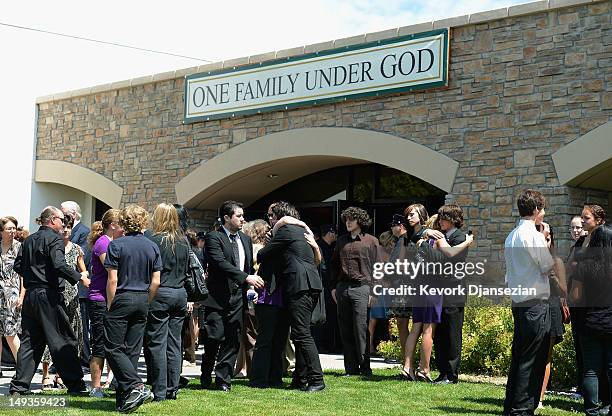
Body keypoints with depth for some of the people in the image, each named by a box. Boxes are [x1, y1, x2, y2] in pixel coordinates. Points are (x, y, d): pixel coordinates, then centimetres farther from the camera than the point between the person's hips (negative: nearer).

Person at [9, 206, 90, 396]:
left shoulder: (29, 240, 15)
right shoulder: (54, 239, -9)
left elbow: (18, 265, 14)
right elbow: (59, 265, -21)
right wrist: (79, 277, -12)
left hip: (30, 295, 8)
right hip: (49, 294, -7)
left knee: (30, 341, 10)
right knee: (63, 341, -2)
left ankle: (19, 386, 8)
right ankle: (75, 384, 2)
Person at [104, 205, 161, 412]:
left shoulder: (116, 245, -8)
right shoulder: (152, 247, 5)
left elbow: (112, 280, -11)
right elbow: (155, 282, 3)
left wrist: (110, 305, -2)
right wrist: (146, 303, 14)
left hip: (122, 299, -5)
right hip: (142, 301, 5)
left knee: (113, 348, 1)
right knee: (132, 351, 8)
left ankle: (136, 386, -14)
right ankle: (124, 399, 10)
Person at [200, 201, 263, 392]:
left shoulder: (246, 239, 17)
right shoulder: (214, 237, -7)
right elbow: (221, 263, -20)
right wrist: (246, 278, -25)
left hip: (238, 297, 6)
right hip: (217, 297, -6)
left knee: (232, 341, 4)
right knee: (214, 338, -6)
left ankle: (223, 379, 12)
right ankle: (206, 377, 13)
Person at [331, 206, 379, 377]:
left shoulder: (371, 241, 3)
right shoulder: (341, 241, 17)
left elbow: (376, 267, -1)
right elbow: (335, 265, 21)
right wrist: (334, 287, 13)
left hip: (361, 288, -5)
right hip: (342, 288, 5)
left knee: (361, 329, -7)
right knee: (345, 331, 5)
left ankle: (365, 367, 1)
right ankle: (351, 368, 11)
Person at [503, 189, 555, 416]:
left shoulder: (511, 236, 13)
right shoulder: (533, 235, -13)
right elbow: (548, 266, -9)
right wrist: (547, 246, 5)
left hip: (518, 302, 9)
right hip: (536, 302, -9)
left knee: (519, 355, 13)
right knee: (532, 359, -3)